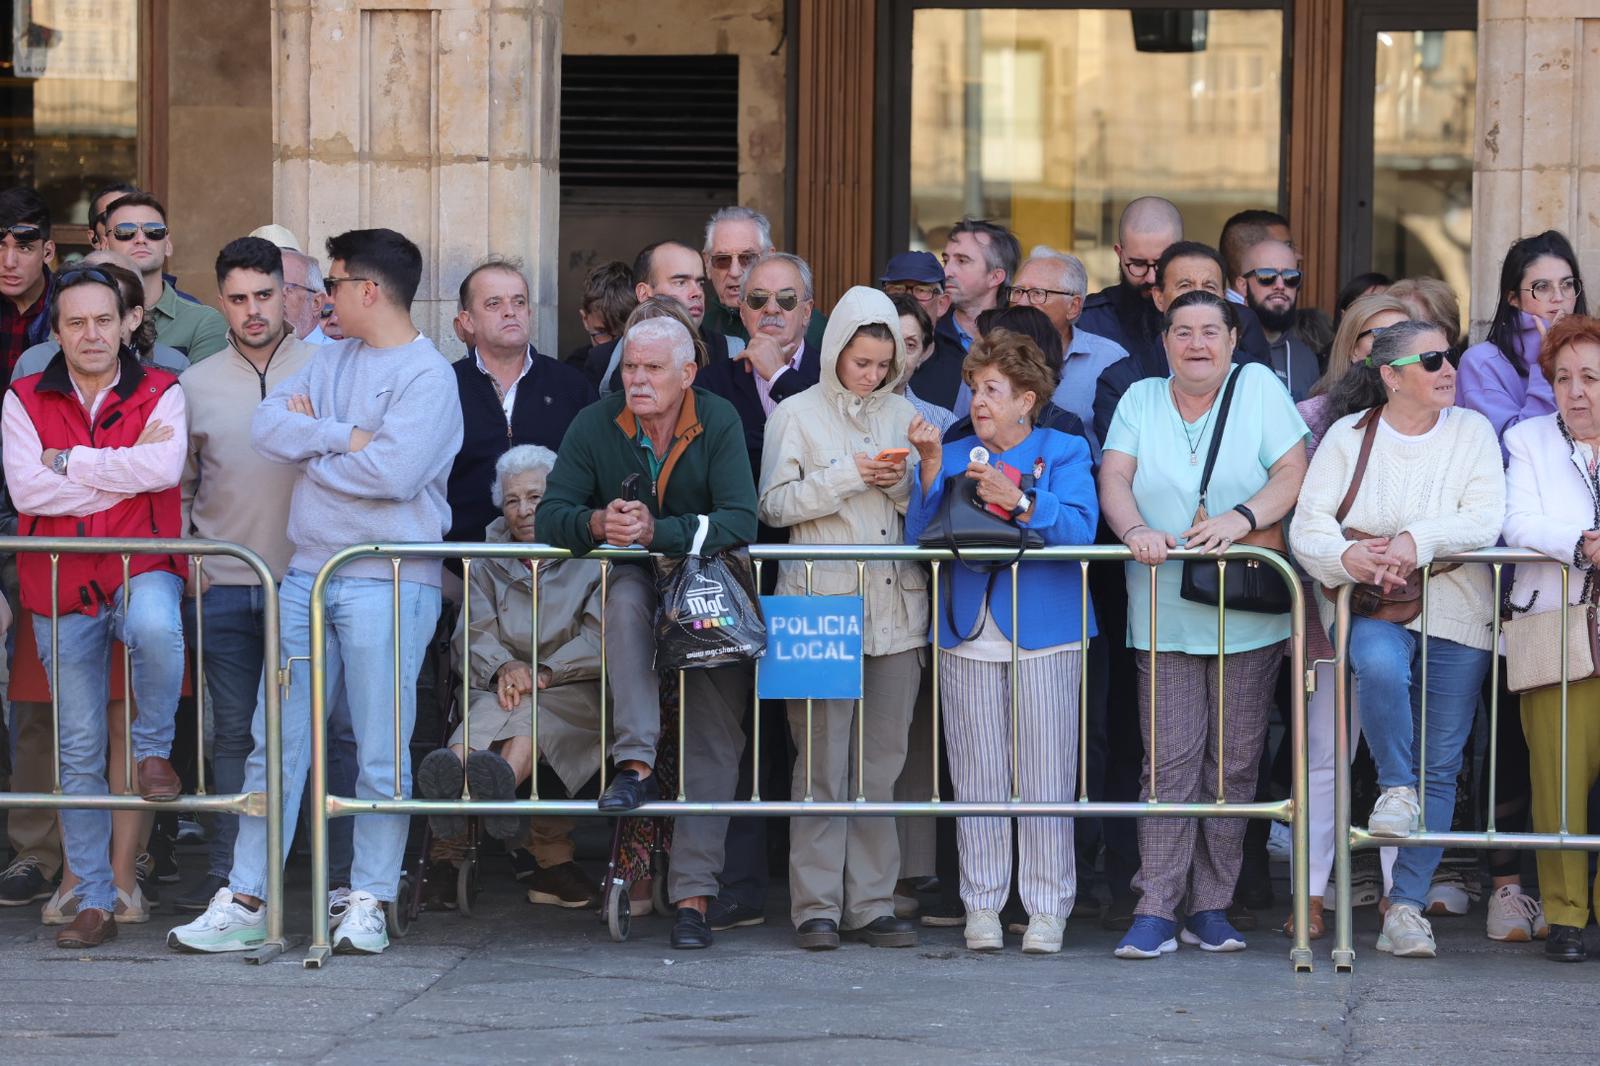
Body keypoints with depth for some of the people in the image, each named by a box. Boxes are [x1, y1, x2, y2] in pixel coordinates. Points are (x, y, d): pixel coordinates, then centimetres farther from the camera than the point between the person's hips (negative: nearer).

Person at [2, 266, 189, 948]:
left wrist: (70, 462, -13)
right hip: (61, 586, 2)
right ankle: (93, 899, 12)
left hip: (143, 569, -2)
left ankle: (154, 749, -11)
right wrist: (125, 468, -10)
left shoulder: (160, 394, 1)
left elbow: (164, 468, -18)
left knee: (154, 628, -39)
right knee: (79, 750, 4)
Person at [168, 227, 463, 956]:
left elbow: (394, 471, -20)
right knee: (274, 742, 5)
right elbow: (267, 425, 3)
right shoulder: (333, 358, 15)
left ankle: (368, 905, 9)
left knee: (381, 754, 0)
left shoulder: (427, 375, -7)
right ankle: (244, 902, 8)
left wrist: (310, 444, -5)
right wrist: (344, 437, -10)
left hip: (387, 582, -7)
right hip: (306, 572, 7)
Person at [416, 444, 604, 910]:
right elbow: (473, 633, 6)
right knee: (492, 709, -37)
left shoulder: (592, 558, 11)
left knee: (527, 712, -39)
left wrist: (542, 675, -19)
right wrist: (503, 668, -17)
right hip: (503, 690, 2)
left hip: (576, 694, -2)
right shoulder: (488, 564, 22)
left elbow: (600, 638, -4)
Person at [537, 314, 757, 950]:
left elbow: (739, 522, -22)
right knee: (625, 596, -36)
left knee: (713, 739, -11)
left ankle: (692, 895, -12)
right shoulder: (596, 425, -6)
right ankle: (636, 767, -44)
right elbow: (552, 516, -10)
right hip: (638, 583, 1)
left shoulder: (719, 424, -12)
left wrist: (655, 531, -34)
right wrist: (597, 524, -32)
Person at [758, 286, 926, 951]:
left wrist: (902, 483, -4)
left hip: (895, 608, 3)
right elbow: (775, 504, -3)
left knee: (881, 763, 3)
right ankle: (816, 906, -3)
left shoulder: (905, 416, 15)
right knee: (822, 761, -6)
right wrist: (850, 477, -10)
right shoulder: (797, 415, 6)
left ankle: (871, 904, 7)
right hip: (821, 604, -3)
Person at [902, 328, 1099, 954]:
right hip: (970, 636, 3)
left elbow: (1080, 529, -12)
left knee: (1045, 778, -3)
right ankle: (982, 906, 9)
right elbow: (920, 538, 3)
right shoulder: (954, 457, 16)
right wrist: (931, 469, -8)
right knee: (977, 777, 2)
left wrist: (1020, 502, -24)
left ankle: (1046, 908, 3)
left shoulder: (1064, 453, 5)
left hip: (1045, 635, -3)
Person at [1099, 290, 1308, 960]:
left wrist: (1240, 519, -21)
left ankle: (1211, 907, 11)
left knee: (1234, 764, 3)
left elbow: (1293, 473, -5)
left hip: (1251, 620, 0)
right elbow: (1114, 477, -1)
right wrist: (1136, 530, -21)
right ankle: (1156, 911, -7)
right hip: (1165, 620, 0)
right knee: (1169, 761, -6)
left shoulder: (1257, 388, 3)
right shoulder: (1140, 402, 10)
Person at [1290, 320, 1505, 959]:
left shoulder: (1472, 432, 6)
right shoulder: (1348, 435, 5)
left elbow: (1485, 520, -7)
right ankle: (1395, 788, -13)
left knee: (1440, 767, -1)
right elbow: (1307, 526, -3)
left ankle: (1407, 907, 4)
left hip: (1454, 613, 1)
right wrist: (1347, 557, -24)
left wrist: (1419, 540, -23)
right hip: (1370, 606, -1)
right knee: (1380, 666, -37)